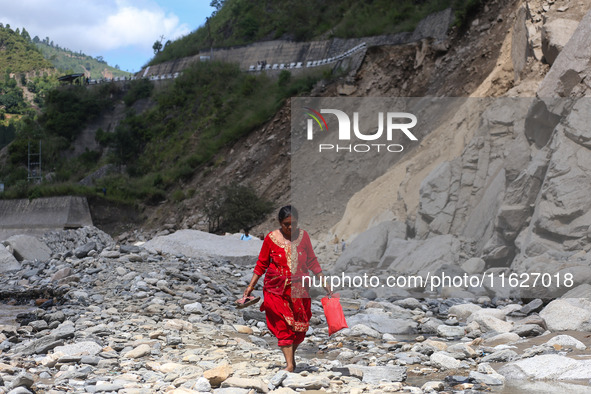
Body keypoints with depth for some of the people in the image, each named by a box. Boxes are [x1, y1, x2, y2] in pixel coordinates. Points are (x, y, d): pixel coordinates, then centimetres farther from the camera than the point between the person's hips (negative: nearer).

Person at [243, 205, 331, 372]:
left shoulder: (303, 236, 3)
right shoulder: (271, 238, -3)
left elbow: (312, 262, 11)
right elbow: (261, 264, 4)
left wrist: (324, 281, 6)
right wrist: (251, 286, 1)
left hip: (299, 288, 2)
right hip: (277, 289, -2)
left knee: (299, 326, 5)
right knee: (283, 326, -8)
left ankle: (291, 355, 28)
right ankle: (289, 364, -8)